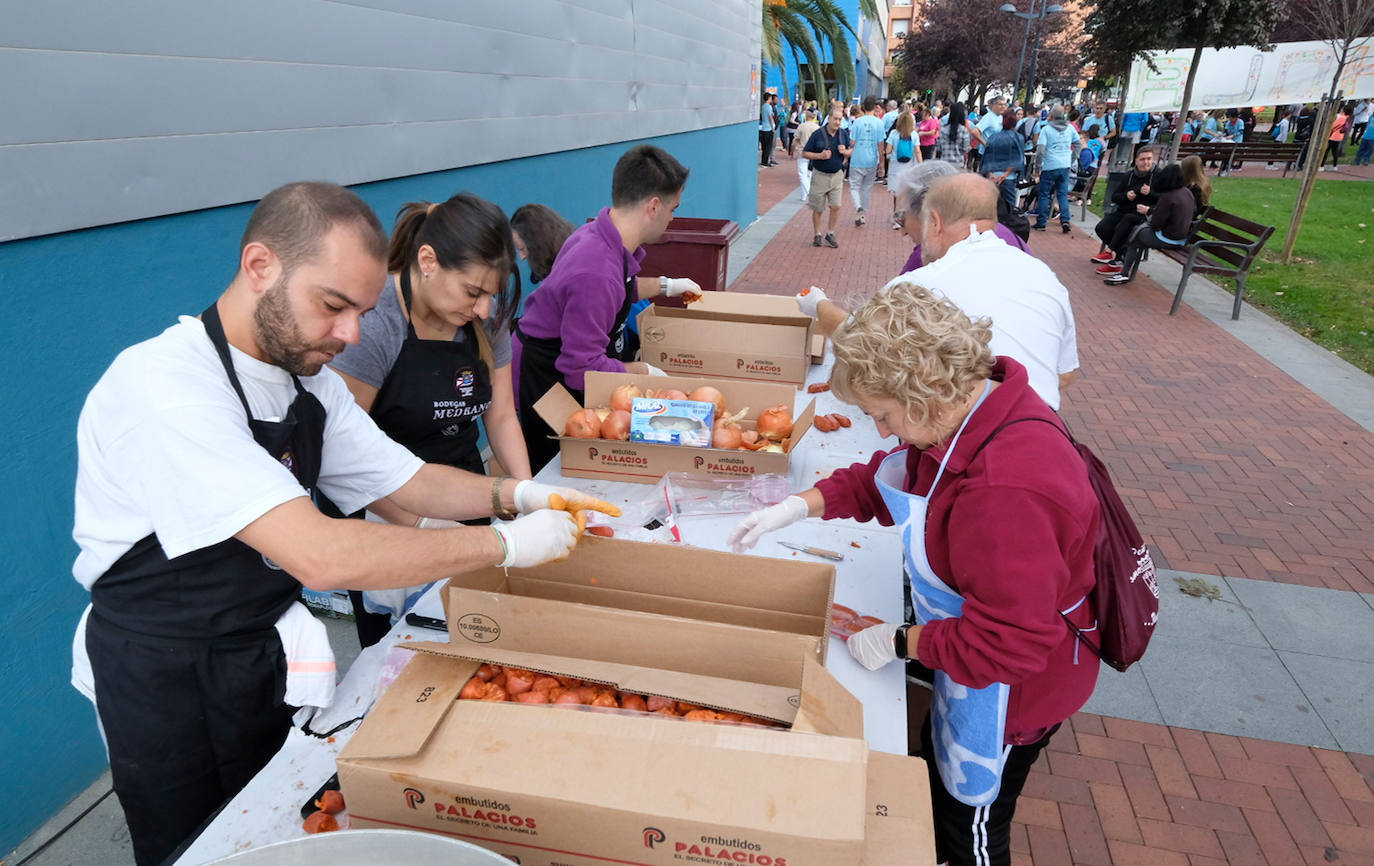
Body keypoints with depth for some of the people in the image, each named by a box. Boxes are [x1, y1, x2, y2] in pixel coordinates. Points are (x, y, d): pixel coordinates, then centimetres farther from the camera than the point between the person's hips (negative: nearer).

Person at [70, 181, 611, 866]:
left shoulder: (309, 382, -3)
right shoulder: (163, 388, -29)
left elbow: (407, 481, 6)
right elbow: (322, 556, -38)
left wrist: (509, 494, -12)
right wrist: (504, 543, -31)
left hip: (265, 652, 7)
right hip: (163, 679, -6)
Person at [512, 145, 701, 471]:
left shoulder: (603, 234, -6)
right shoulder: (596, 274, -36)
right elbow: (583, 369, -31)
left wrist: (666, 286, 22)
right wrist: (644, 371, -18)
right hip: (542, 379, -9)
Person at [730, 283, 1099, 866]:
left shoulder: (1008, 491, -42)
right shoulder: (972, 408, -11)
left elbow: (1008, 643, -33)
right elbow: (885, 479, 4)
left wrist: (901, 642, -21)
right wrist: (799, 506, -7)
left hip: (1014, 687, -9)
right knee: (937, 767, 33)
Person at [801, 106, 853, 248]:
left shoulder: (844, 134, 2)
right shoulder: (818, 134, -9)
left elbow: (852, 150, 13)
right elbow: (804, 154, -6)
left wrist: (845, 151, -10)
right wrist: (820, 156, -20)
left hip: (836, 175, 3)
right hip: (820, 176, -3)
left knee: (836, 206, -3)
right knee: (817, 208, 5)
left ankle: (830, 234, 14)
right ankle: (816, 235, 21)